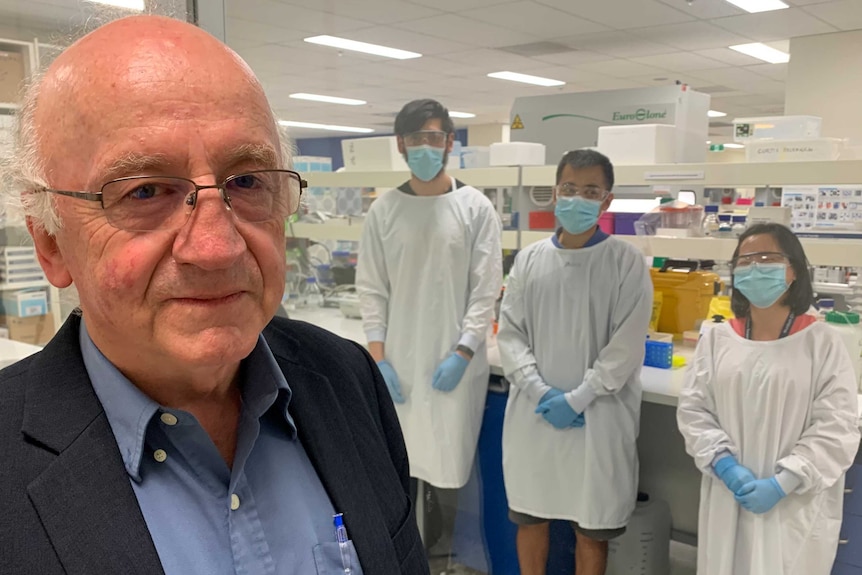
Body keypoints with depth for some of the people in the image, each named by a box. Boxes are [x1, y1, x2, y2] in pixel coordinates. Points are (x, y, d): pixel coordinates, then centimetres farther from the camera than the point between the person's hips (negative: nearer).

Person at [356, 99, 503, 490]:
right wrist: (377, 357, -4)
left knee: (448, 466, 5)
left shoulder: (475, 207, -1)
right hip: (397, 362, 2)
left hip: (455, 361, -1)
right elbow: (371, 288, 3)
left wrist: (463, 352, -11)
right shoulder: (383, 210, 3)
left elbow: (486, 289, -3)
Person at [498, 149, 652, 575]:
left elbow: (627, 346, -9)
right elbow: (509, 332, 3)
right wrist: (540, 391, -10)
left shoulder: (627, 263, -5)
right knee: (530, 516, 15)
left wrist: (577, 399, -14)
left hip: (598, 416, -2)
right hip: (533, 413, 3)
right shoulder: (529, 260, 4)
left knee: (592, 526, 10)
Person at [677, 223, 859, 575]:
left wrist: (781, 483, -16)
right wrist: (724, 465, -12)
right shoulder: (717, 340, 3)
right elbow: (693, 410, 3)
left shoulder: (823, 343, -7)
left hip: (795, 507, -3)